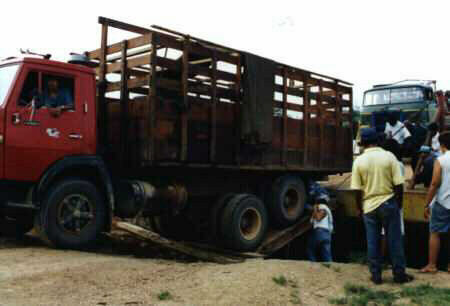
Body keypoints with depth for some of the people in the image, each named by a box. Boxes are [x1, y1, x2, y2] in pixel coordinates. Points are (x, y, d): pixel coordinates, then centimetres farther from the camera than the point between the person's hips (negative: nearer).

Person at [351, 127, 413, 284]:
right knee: (395, 240, 9)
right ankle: (399, 274, 17)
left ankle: (376, 275, 14)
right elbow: (399, 184, -8)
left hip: (369, 206, 1)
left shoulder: (359, 161, -5)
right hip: (388, 203, -1)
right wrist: (399, 203, 6)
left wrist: (360, 207, 9)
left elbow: (357, 189, -4)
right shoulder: (389, 156, -7)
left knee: (373, 242, 8)